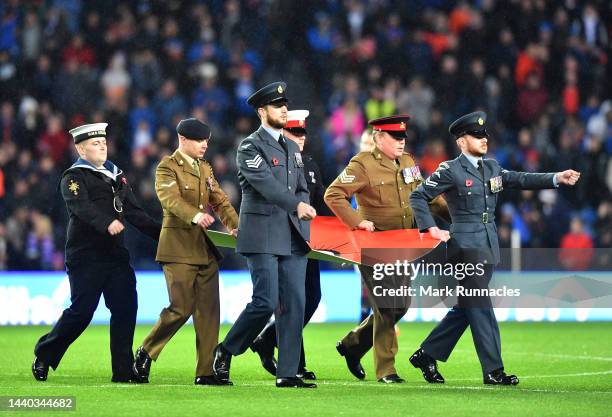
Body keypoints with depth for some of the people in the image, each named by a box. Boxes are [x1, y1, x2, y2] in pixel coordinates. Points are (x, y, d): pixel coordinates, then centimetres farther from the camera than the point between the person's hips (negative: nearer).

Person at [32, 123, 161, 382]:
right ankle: (43, 356, 12)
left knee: (126, 308, -3)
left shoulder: (116, 176, 19)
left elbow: (133, 212, 19)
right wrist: (107, 223, -41)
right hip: (86, 256, -6)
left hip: (116, 254, 6)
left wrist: (162, 234, 10)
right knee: (81, 311, -6)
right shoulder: (73, 178, -4)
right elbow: (81, 206, -23)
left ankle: (123, 370, 1)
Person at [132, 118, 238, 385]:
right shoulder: (167, 168, -5)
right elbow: (171, 199, -22)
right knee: (181, 308, -11)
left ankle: (206, 372, 3)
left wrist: (235, 225, -7)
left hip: (205, 248, 7)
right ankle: (145, 354, 8)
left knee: (209, 310, 1)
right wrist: (195, 215, -41)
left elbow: (220, 200, 13)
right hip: (179, 247, -7)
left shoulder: (205, 169, 19)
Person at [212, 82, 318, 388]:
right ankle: (225, 352, 9)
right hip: (263, 236, -7)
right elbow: (266, 183, -20)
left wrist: (303, 209, -2)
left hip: (292, 237, 7)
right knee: (266, 302, -12)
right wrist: (297, 205, -33)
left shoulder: (292, 148, 19)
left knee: (294, 305, 1)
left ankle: (287, 374, 3)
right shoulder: (250, 147, -5)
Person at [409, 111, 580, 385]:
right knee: (480, 309, -8)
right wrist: (431, 228, -10)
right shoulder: (450, 170, -6)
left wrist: (557, 178, -4)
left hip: (488, 248, 8)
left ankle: (426, 355, 22)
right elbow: (418, 197, -3)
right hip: (466, 246, -8)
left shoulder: (492, 167, 15)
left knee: (467, 307, 12)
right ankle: (493, 371, -7)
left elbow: (520, 180, 8)